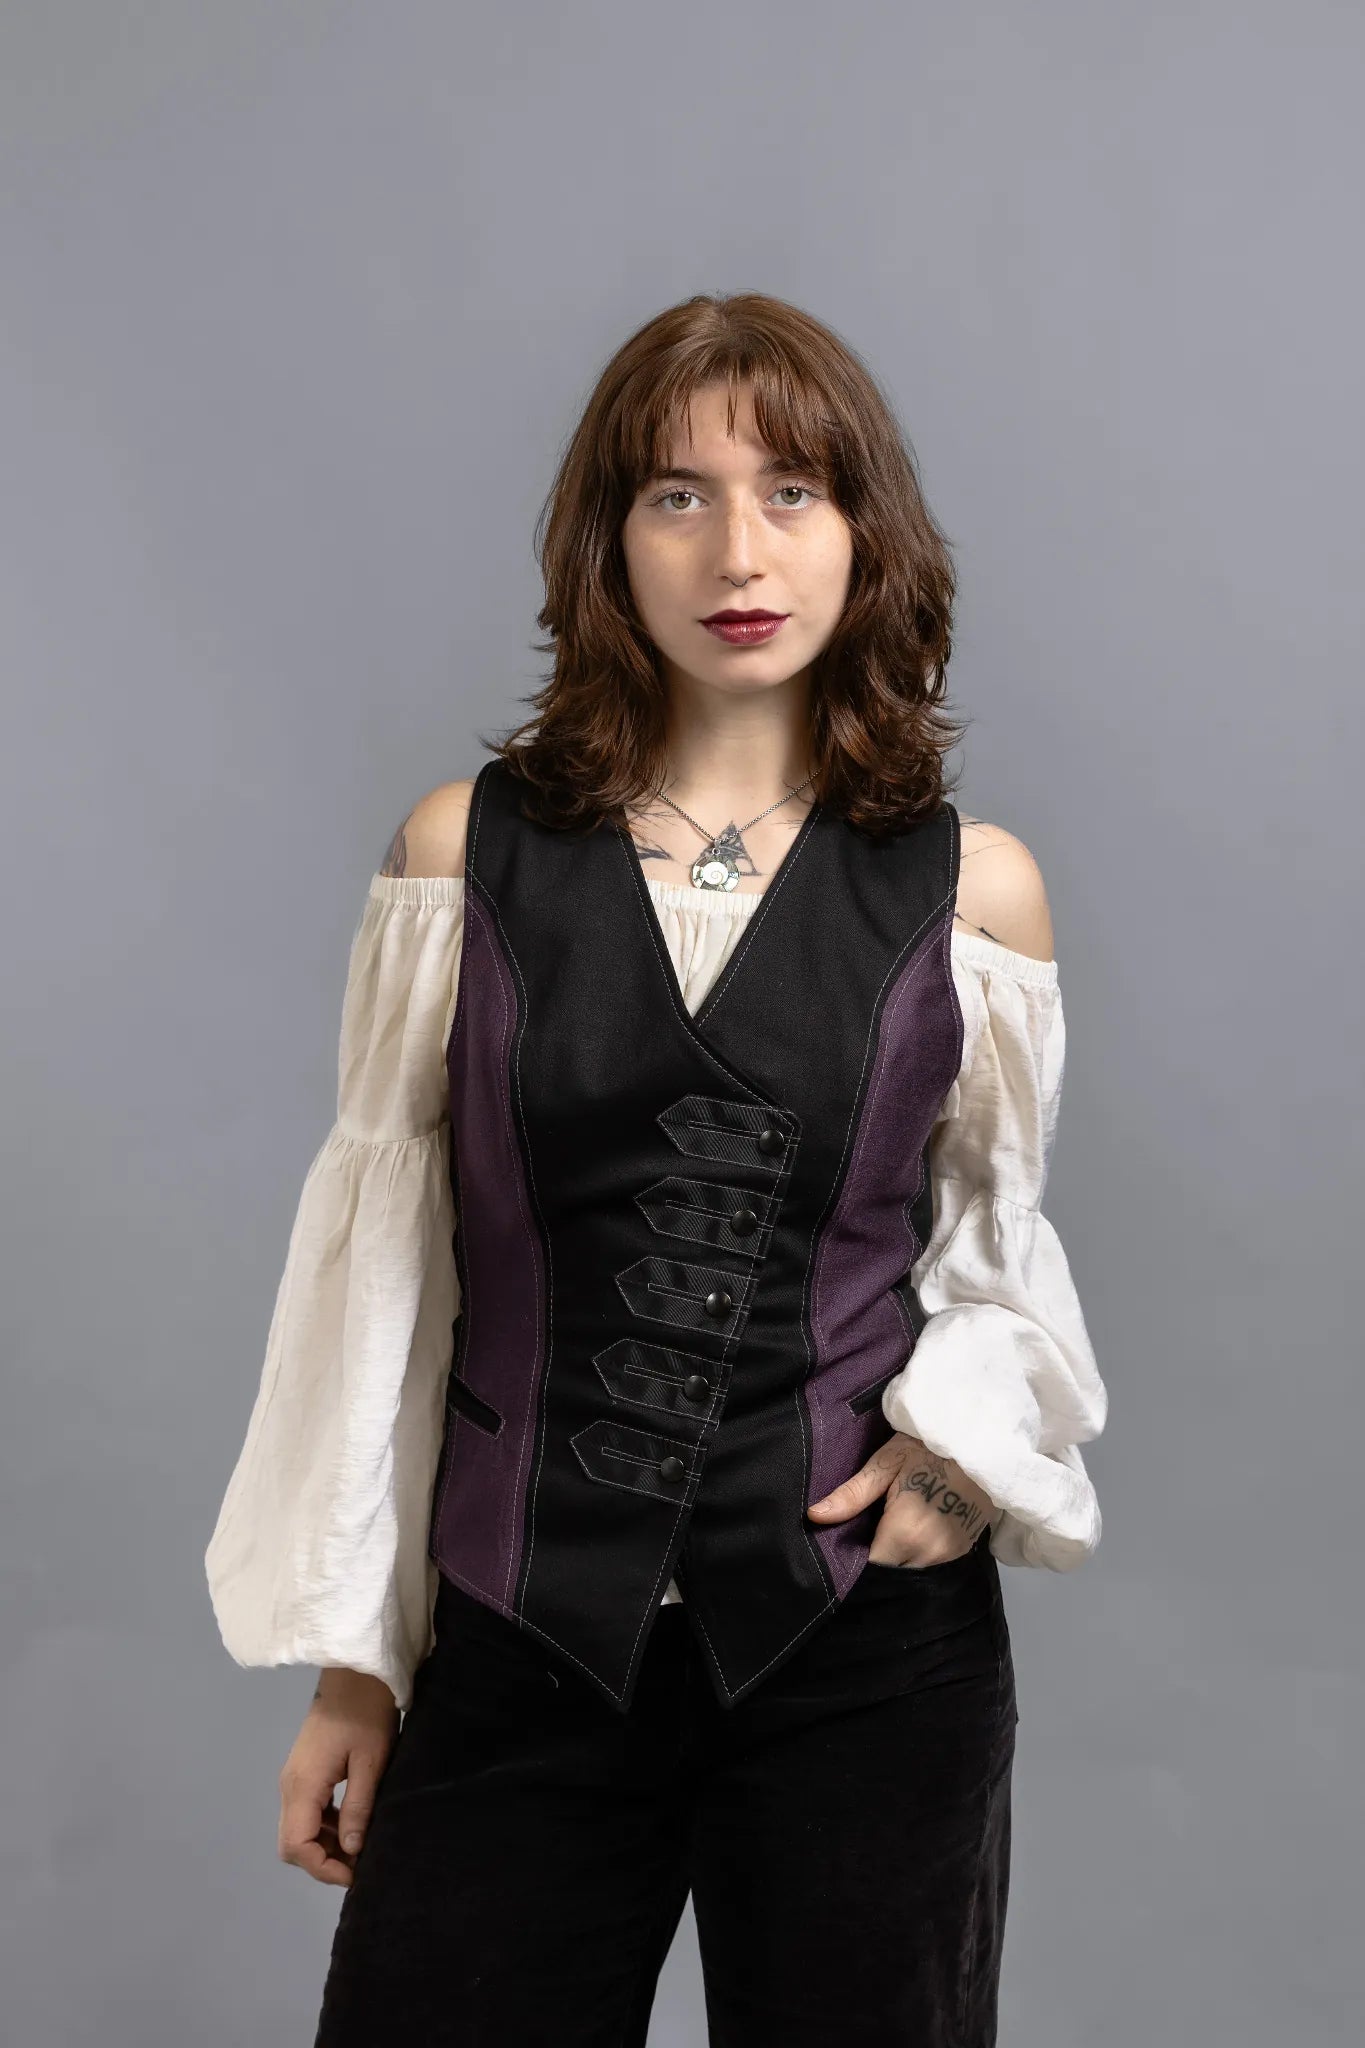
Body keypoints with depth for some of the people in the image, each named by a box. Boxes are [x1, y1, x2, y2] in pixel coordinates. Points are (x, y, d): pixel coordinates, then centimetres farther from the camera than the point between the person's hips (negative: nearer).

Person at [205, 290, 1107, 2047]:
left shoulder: (971, 888, 0)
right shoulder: (466, 850, 0)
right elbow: (382, 1251, 4)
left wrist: (967, 1431, -8)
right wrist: (348, 1652, 6)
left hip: (866, 1651, 0)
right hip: (519, 1647, 0)